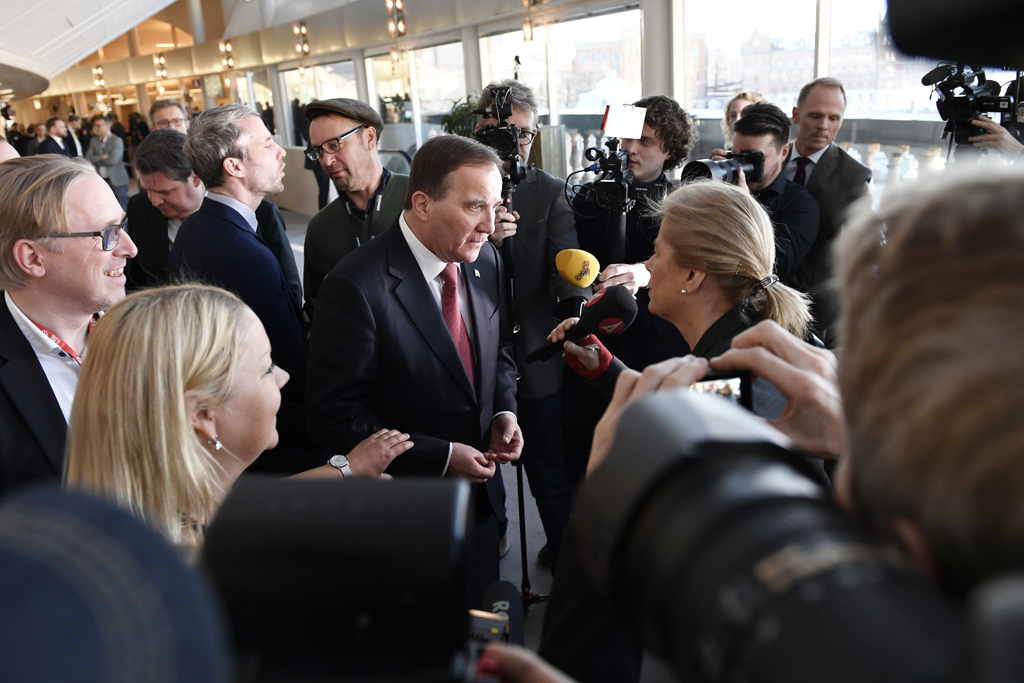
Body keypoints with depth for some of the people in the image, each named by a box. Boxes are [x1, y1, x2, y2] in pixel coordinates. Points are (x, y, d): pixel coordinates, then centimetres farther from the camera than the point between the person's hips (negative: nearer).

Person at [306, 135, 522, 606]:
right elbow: (335, 416, -22)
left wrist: (504, 410, -6)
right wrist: (441, 457, -22)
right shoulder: (355, 288, -26)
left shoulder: (484, 259, -4)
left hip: (481, 489, 6)